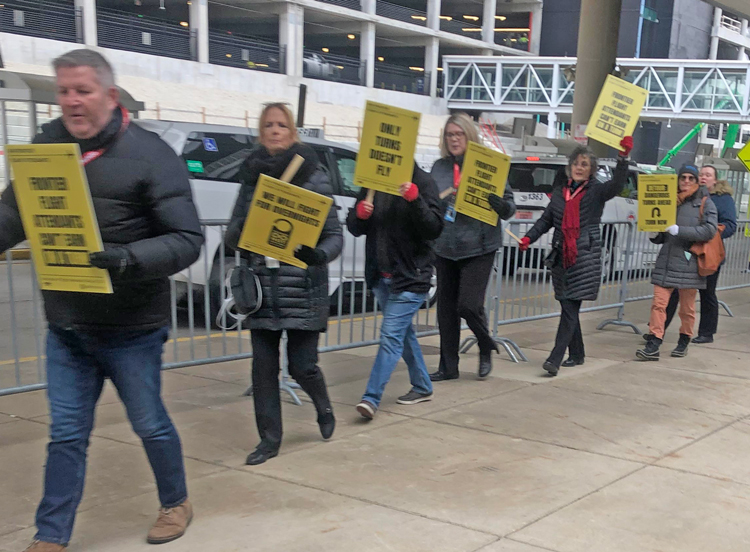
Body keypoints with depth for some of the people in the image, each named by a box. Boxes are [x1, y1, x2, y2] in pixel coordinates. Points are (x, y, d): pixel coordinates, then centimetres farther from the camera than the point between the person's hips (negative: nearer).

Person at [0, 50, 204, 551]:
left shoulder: (150, 154, -12)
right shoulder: (46, 145, 4)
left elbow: (188, 239, -15)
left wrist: (130, 258, -30)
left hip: (130, 327, -4)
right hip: (65, 325, 4)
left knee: (150, 424, 13)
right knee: (66, 434, 11)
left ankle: (177, 504, 37)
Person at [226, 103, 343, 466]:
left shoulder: (314, 178, -1)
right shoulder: (252, 177, 8)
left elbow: (335, 235, -3)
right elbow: (232, 236, 8)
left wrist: (319, 255, -24)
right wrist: (240, 232, -16)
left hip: (303, 289, -3)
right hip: (262, 287, 3)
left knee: (302, 365, 1)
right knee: (263, 366, 4)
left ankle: (324, 409, 33)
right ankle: (269, 438, 18)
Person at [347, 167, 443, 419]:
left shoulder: (422, 182, -8)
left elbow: (435, 228, -15)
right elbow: (354, 228, 9)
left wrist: (415, 199, -30)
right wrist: (359, 214, -14)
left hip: (411, 277, -6)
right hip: (380, 276, 6)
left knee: (391, 335, -11)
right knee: (403, 333, 17)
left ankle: (372, 398, -10)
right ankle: (422, 387, 32)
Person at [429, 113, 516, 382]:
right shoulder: (439, 167, 7)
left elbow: (510, 208, -4)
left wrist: (498, 203, -24)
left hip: (478, 248, -4)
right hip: (445, 248, 5)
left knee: (468, 304, -10)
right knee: (446, 308, 8)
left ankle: (486, 349, 21)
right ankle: (448, 367, 21)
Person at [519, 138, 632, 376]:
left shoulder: (597, 191, 2)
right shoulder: (559, 192, 15)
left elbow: (617, 184, -17)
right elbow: (546, 220, 16)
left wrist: (623, 157, -31)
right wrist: (529, 238, 0)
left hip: (585, 257, -5)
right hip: (561, 256, 5)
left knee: (571, 307, -10)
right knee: (567, 306, 9)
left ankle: (555, 359, -15)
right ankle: (577, 354, 23)